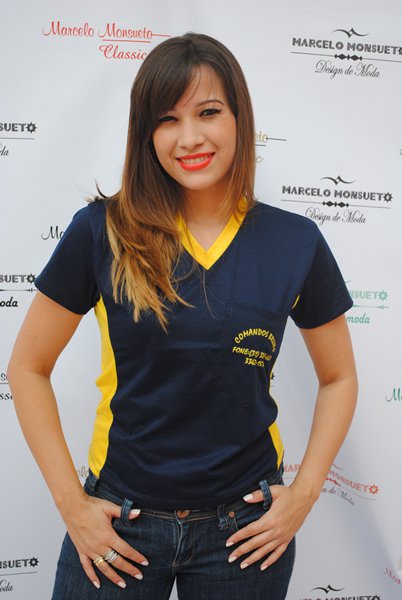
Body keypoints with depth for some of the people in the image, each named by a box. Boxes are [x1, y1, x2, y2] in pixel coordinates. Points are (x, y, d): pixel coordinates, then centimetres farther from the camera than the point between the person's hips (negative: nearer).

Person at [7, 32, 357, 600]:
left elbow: (338, 378, 6)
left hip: (245, 528, 1)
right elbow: (28, 366, -2)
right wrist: (71, 504, -5)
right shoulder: (103, 232, -9)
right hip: (120, 523, 0)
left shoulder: (294, 243, -6)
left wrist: (304, 493, -2)